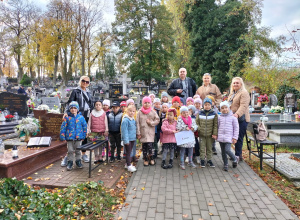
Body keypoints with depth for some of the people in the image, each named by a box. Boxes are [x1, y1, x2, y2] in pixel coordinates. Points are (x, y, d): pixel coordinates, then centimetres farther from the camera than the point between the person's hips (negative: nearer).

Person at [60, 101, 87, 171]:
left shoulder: (81, 117, -1)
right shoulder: (67, 118, -4)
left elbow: (84, 126, 5)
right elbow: (63, 127, -2)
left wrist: (83, 136, 4)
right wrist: (62, 137, -5)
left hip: (78, 137, 1)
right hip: (69, 137, -1)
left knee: (78, 150, 13)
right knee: (70, 151, 8)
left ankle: (78, 161, 29)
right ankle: (70, 162, 21)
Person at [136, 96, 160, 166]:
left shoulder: (153, 111, 2)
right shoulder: (140, 112, 0)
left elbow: (157, 120, 5)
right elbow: (137, 123, 0)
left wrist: (151, 123, -11)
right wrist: (138, 133, -3)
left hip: (150, 131, -1)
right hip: (143, 131, 1)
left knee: (149, 145, -9)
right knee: (144, 146, 7)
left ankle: (151, 158, 12)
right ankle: (145, 159, 22)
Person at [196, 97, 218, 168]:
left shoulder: (214, 114, -3)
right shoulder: (200, 113, 0)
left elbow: (215, 125, -2)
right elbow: (197, 122, 5)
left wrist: (215, 134, -6)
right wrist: (199, 128, -10)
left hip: (210, 134, 0)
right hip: (202, 134, 0)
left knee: (209, 147, 12)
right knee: (202, 147, 7)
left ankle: (209, 160, 26)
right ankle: (202, 160, 20)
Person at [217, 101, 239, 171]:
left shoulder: (233, 117, -1)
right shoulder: (220, 118, 7)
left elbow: (236, 128, 0)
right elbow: (217, 127, 13)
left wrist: (235, 138, -4)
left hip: (229, 137, -4)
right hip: (221, 137, 4)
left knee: (227, 150, -16)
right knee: (223, 152, 9)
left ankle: (235, 159, 13)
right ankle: (225, 165, 23)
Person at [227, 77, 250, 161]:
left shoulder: (244, 93, -7)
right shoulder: (232, 94, 21)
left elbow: (243, 106, -20)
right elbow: (229, 105, 28)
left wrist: (237, 114, -34)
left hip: (241, 119, -8)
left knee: (239, 138, -6)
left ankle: (237, 156, 2)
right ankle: (239, 155, 21)